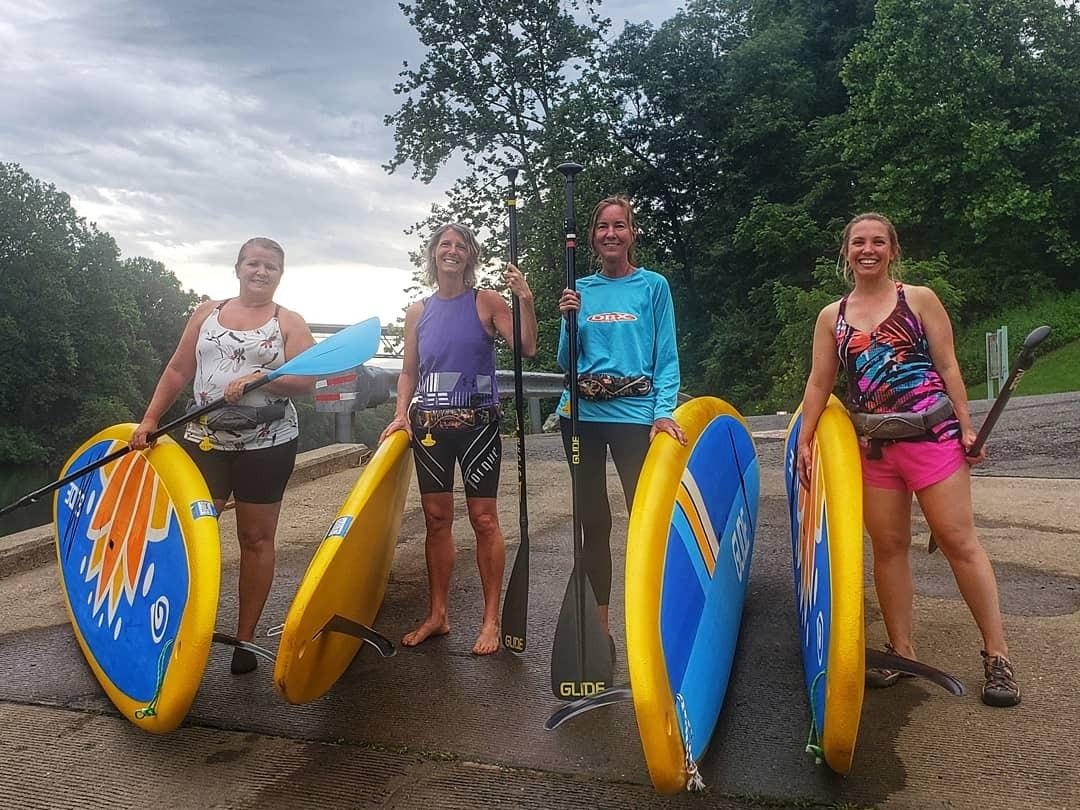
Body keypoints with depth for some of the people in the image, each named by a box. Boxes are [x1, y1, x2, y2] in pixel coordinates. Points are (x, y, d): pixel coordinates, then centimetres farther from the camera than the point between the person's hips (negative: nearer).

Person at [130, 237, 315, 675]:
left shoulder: (289, 322, 2)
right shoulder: (207, 312, 11)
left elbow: (306, 380, -9)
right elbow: (178, 371, 12)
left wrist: (255, 379, -21)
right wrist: (149, 419, 5)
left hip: (267, 445, -2)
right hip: (204, 440, 2)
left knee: (256, 539, 5)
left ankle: (245, 638, 16)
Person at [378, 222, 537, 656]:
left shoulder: (487, 302, 0)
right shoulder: (418, 312, 11)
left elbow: (527, 348, -11)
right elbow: (409, 372, 16)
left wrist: (525, 301, -23)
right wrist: (401, 414, 3)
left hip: (478, 423, -3)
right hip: (430, 424, 4)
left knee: (483, 518, -1)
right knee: (436, 519, 8)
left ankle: (491, 620, 10)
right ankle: (438, 615, 20)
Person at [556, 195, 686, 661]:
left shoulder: (653, 286, 4)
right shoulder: (580, 290, 11)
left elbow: (666, 357, -1)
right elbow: (567, 363, 10)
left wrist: (664, 412, -14)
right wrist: (569, 321, -7)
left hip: (634, 412, -3)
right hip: (581, 413, 3)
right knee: (592, 519, 10)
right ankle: (599, 624, 22)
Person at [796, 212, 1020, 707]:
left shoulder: (919, 299, 4)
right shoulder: (831, 316, 10)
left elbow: (947, 367, 1)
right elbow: (819, 384, 10)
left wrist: (966, 427, -4)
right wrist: (803, 443, 4)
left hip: (932, 435, -3)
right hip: (873, 445, 3)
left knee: (958, 539, -2)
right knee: (888, 546, 5)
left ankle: (997, 655, 9)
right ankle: (902, 652, 16)